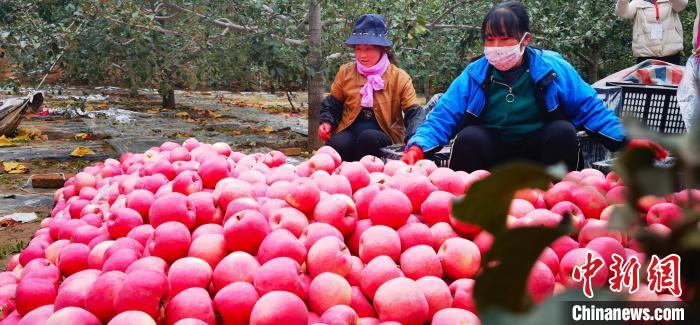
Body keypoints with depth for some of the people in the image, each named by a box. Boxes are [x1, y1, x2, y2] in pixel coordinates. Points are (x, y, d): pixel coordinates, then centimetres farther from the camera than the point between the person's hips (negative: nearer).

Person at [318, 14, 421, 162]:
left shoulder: (399, 78, 1)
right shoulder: (345, 72, 8)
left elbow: (413, 113, -4)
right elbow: (333, 104, 18)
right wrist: (327, 122, -4)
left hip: (384, 136, -1)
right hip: (350, 131, 1)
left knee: (368, 138, -36)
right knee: (337, 144, -33)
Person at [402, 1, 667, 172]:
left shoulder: (552, 67, -8)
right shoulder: (474, 74, -6)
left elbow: (590, 108, -5)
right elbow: (443, 117, -13)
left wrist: (625, 139, -19)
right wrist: (417, 148, -32)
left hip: (538, 152, 1)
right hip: (492, 153, 0)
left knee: (563, 131, -27)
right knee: (469, 137, -30)